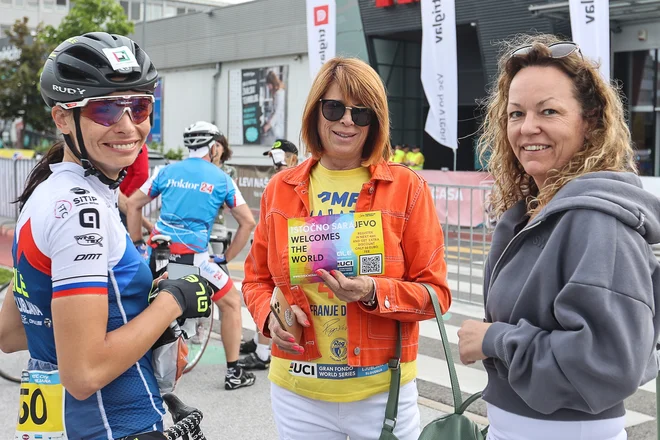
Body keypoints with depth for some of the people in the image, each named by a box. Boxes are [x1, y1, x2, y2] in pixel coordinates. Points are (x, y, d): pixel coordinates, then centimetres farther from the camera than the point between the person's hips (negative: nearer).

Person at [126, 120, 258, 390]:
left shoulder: (168, 171, 13)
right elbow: (248, 221, 5)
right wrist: (226, 259, 10)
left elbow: (132, 204, 15)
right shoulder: (221, 179, 6)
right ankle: (234, 373, 13)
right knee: (231, 302, 14)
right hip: (193, 256, -3)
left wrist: (137, 244, 19)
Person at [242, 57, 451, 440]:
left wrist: (373, 292, -22)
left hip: (383, 389, -2)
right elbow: (257, 278, 11)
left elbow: (435, 292, -5)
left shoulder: (407, 188, -6)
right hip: (298, 390, 2)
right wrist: (270, 315, -9)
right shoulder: (281, 189, 2)